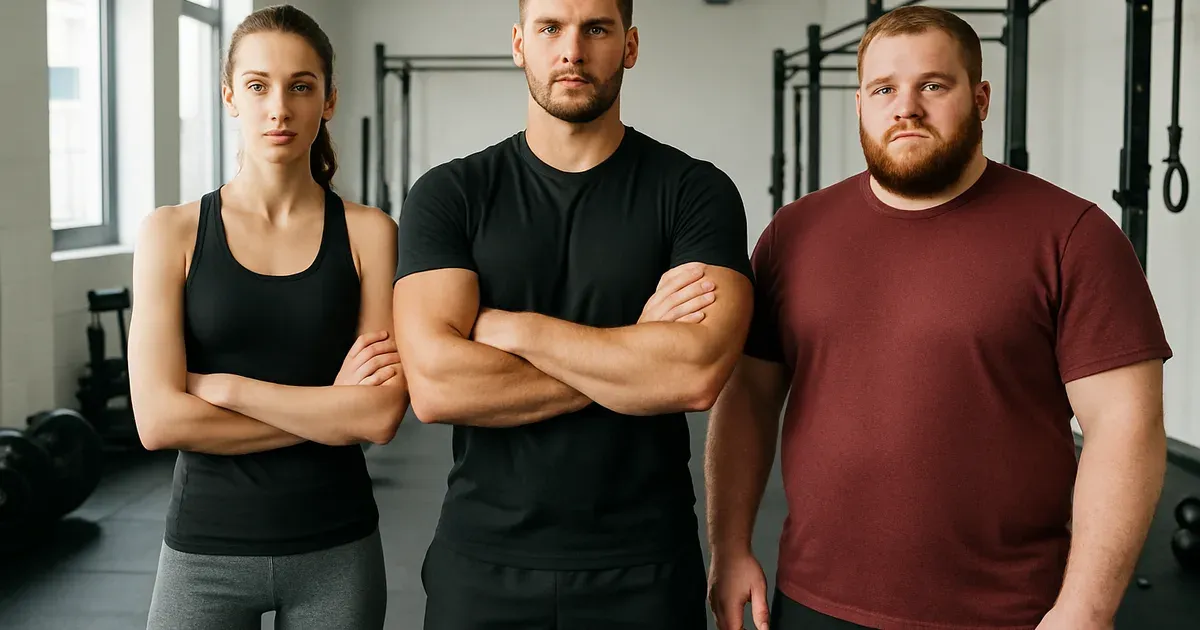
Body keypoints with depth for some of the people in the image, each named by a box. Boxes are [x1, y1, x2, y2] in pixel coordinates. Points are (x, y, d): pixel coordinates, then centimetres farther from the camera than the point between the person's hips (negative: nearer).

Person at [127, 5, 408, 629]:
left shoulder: (367, 233, -3)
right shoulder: (173, 232, -3)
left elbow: (383, 415, -12)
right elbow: (159, 420, -13)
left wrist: (223, 386, -13)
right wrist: (333, 409, -12)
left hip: (336, 551, 1)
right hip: (205, 550, 0)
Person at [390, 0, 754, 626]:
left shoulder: (696, 191, -4)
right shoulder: (448, 194, -2)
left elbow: (698, 376, -19)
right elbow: (435, 385, -16)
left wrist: (512, 328, -14)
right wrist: (637, 352, -14)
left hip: (643, 568, 0)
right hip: (482, 558, 1)